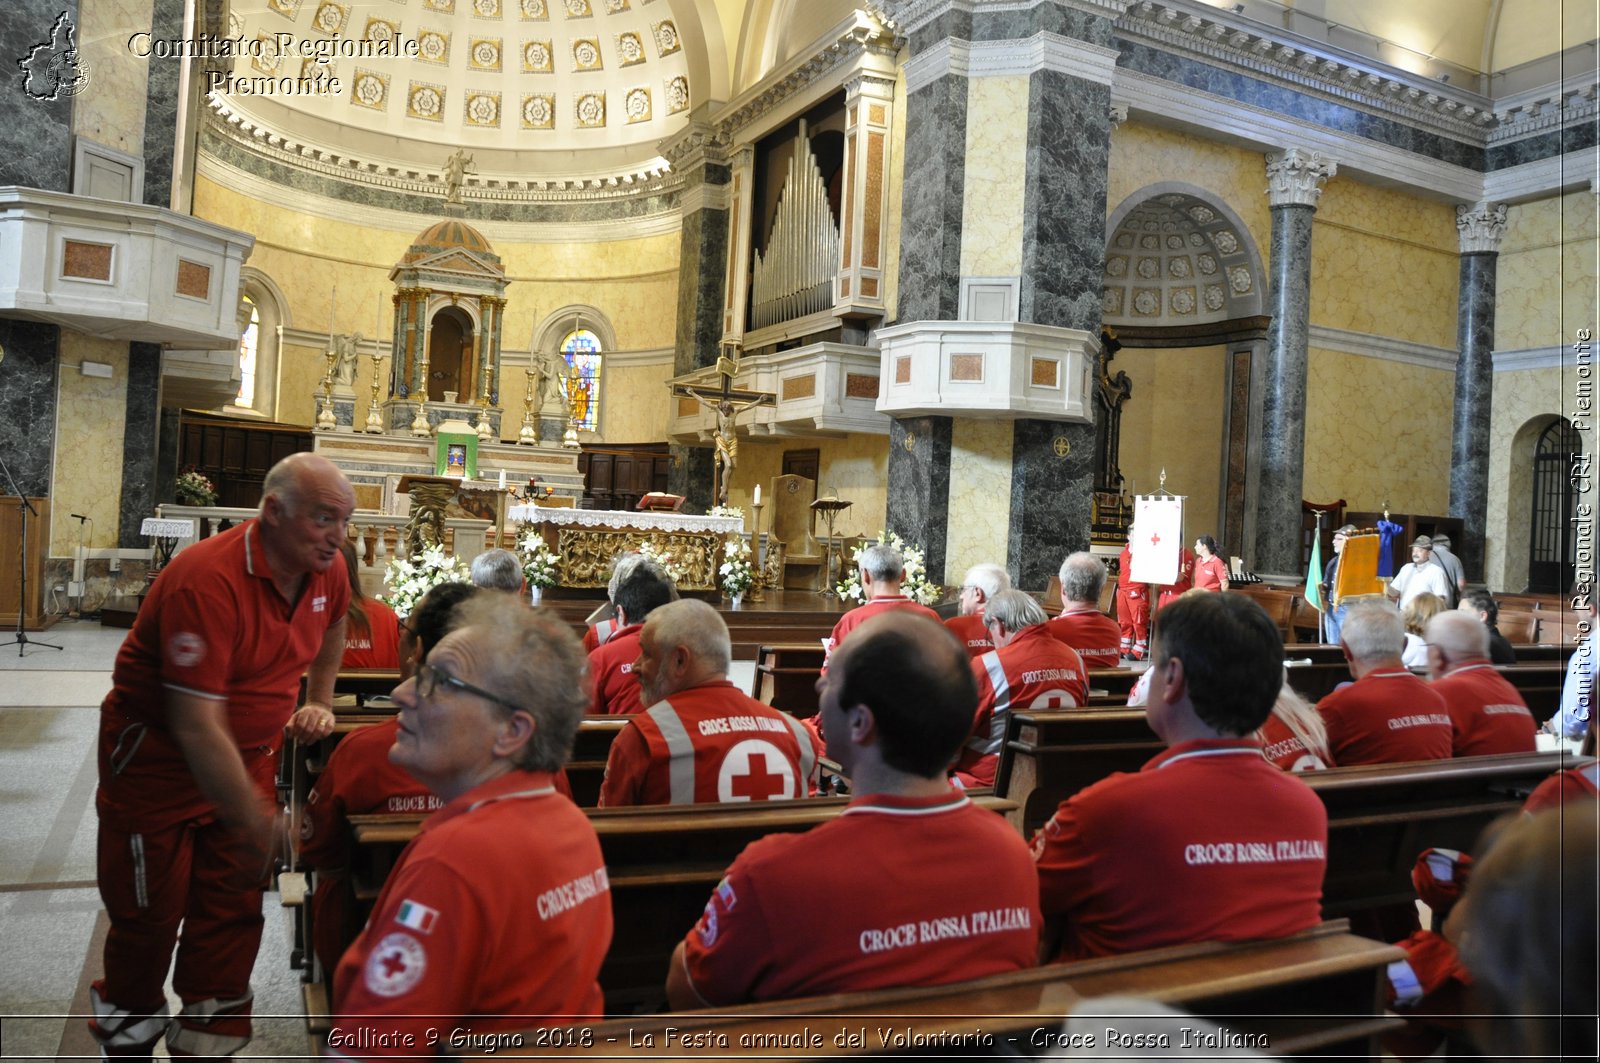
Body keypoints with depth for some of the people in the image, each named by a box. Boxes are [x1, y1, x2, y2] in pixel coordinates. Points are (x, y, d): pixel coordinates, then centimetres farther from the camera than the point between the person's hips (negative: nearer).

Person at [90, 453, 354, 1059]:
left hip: (251, 754, 6)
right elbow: (197, 726, -32)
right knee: (149, 915, 10)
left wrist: (319, 702, 14)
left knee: (232, 911, 9)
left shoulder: (328, 571, -8)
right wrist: (258, 821, -29)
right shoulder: (208, 580, -31)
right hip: (158, 755, -6)